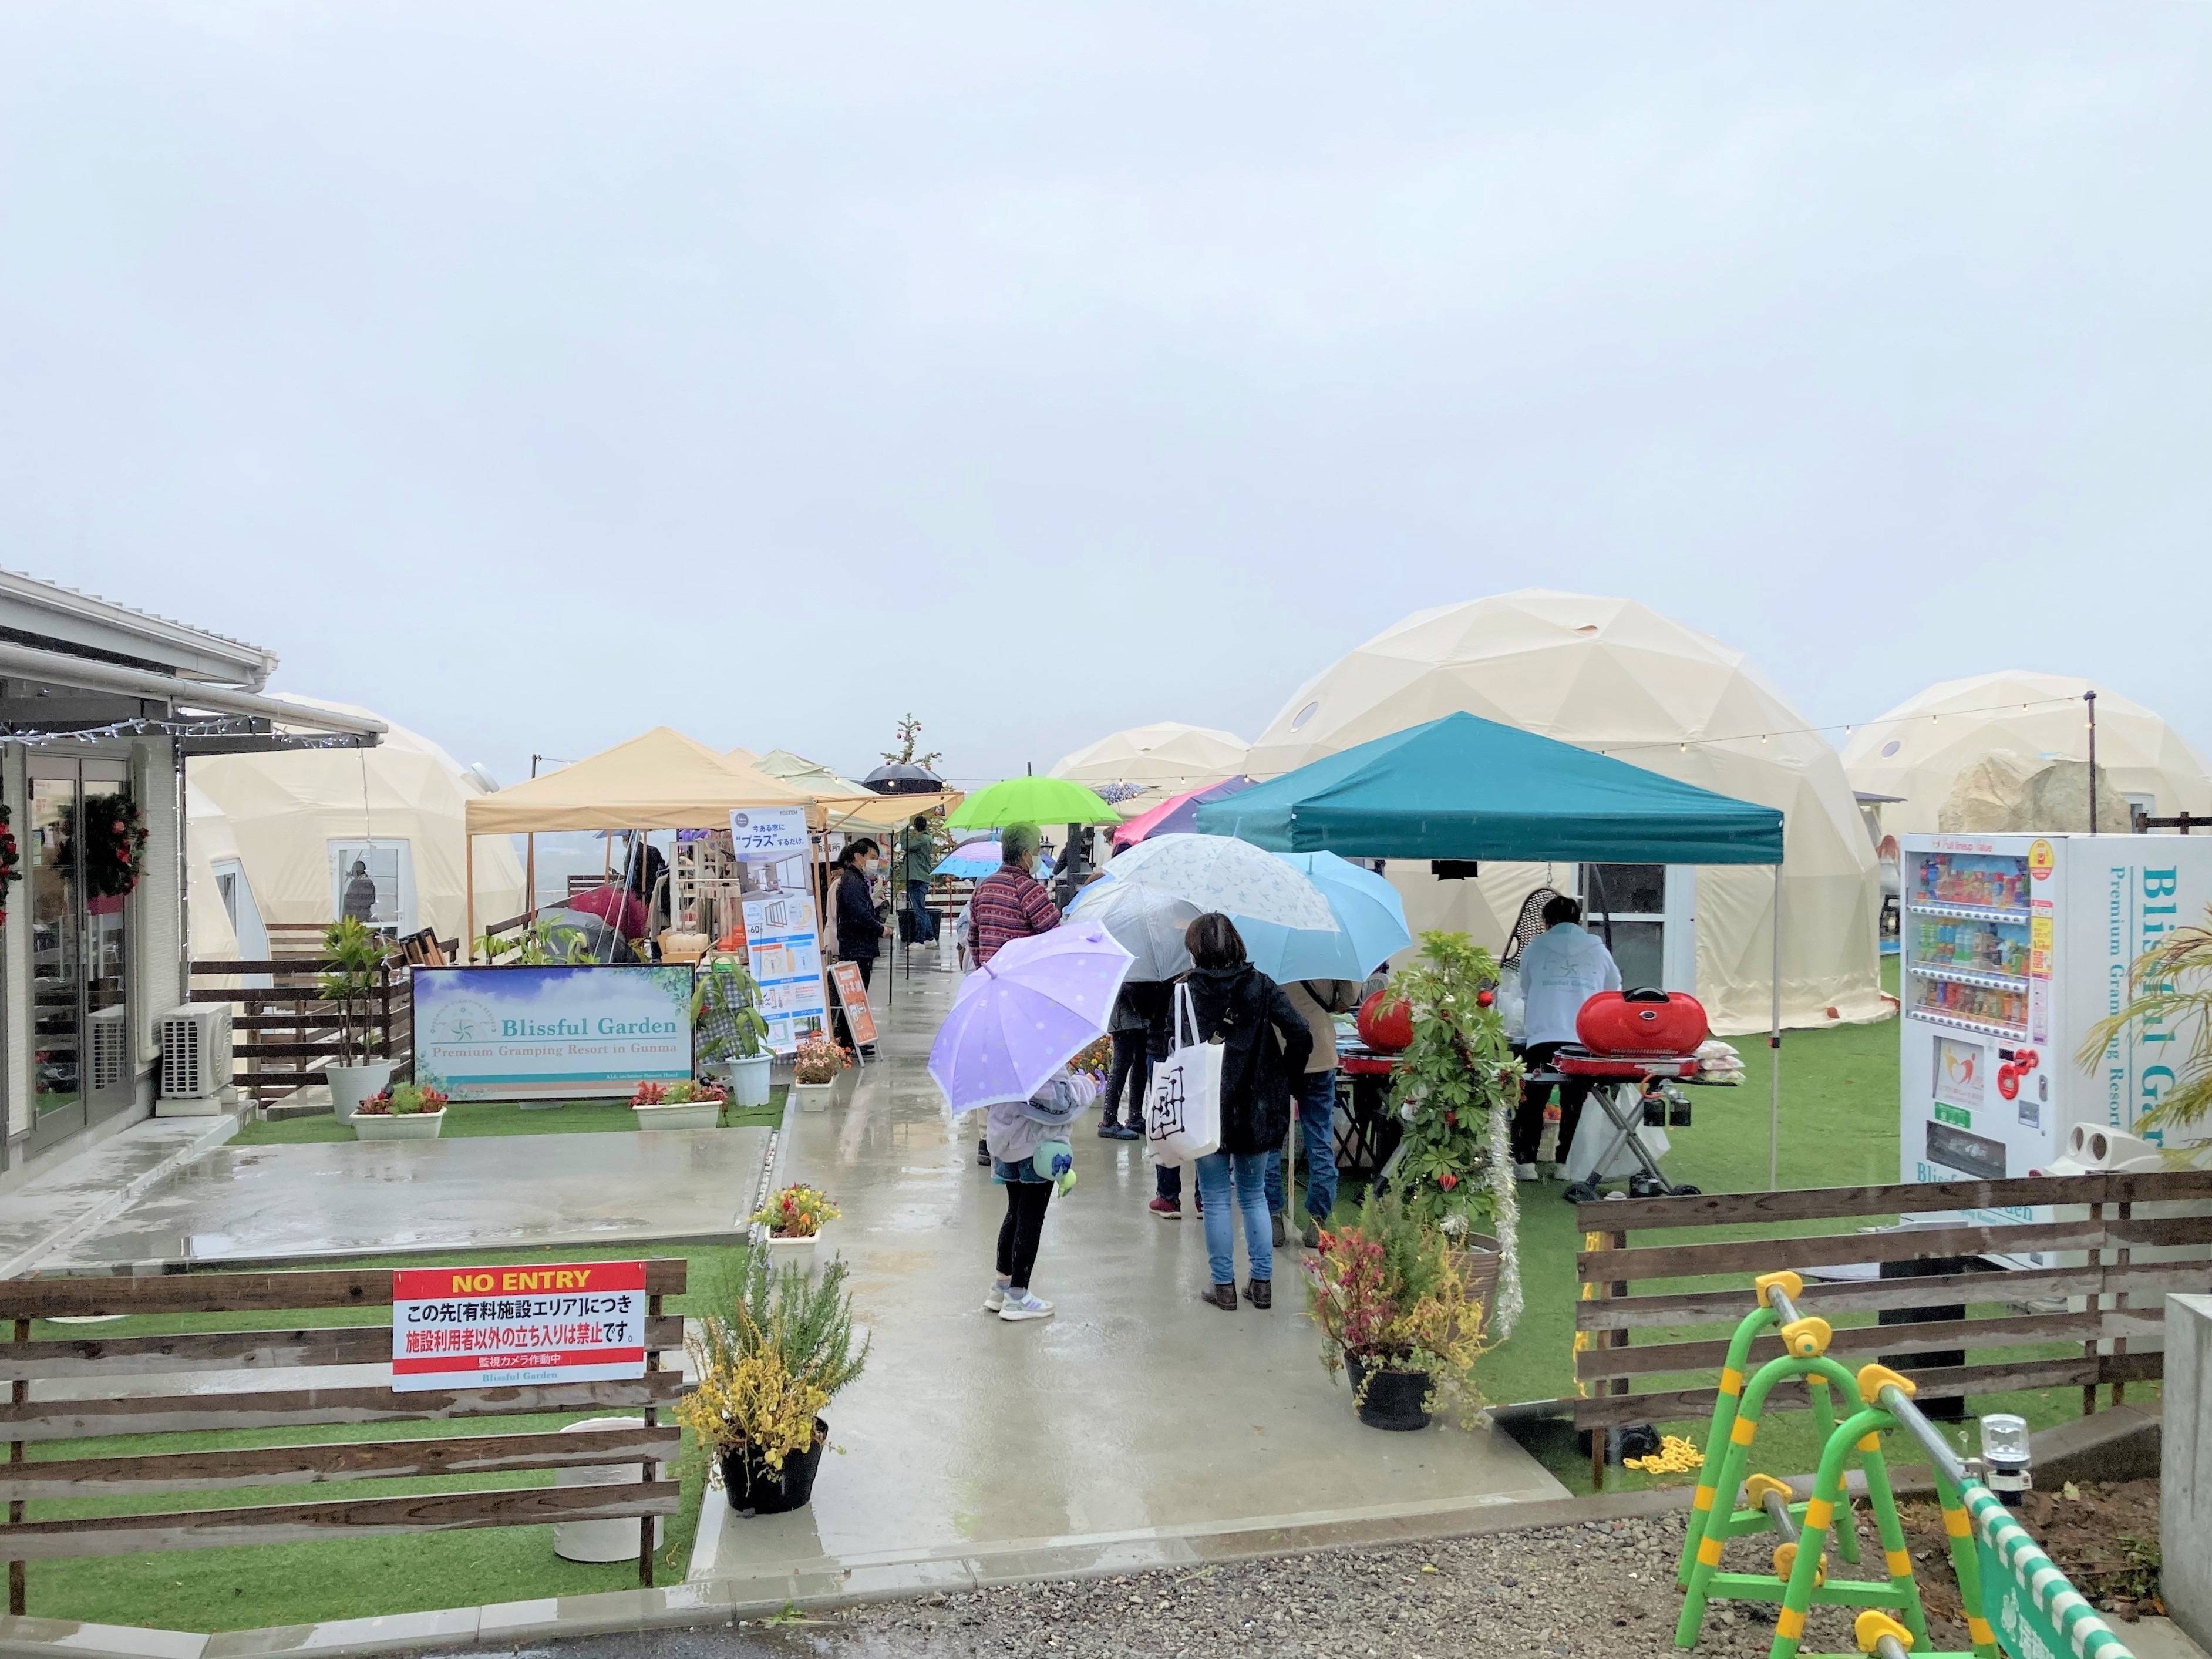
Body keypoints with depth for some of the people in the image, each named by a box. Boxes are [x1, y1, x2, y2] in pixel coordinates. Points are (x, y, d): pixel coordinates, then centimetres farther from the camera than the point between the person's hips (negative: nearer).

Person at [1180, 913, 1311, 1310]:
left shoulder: (1186, 991, -8)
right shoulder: (1261, 986, -3)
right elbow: (1300, 1036, -10)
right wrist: (1282, 1078, 3)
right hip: (1256, 1109, 3)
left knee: (1216, 1199, 9)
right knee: (1254, 1195, 16)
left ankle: (1224, 1285, 13)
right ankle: (1262, 1283, 17)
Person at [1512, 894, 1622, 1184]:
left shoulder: (1535, 949, 11)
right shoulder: (1598, 951, 12)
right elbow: (1614, 991, 25)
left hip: (1543, 1037, -1)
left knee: (1532, 1101, 6)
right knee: (1575, 1103, 11)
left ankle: (1524, 1161, 3)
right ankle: (1566, 1163, 12)